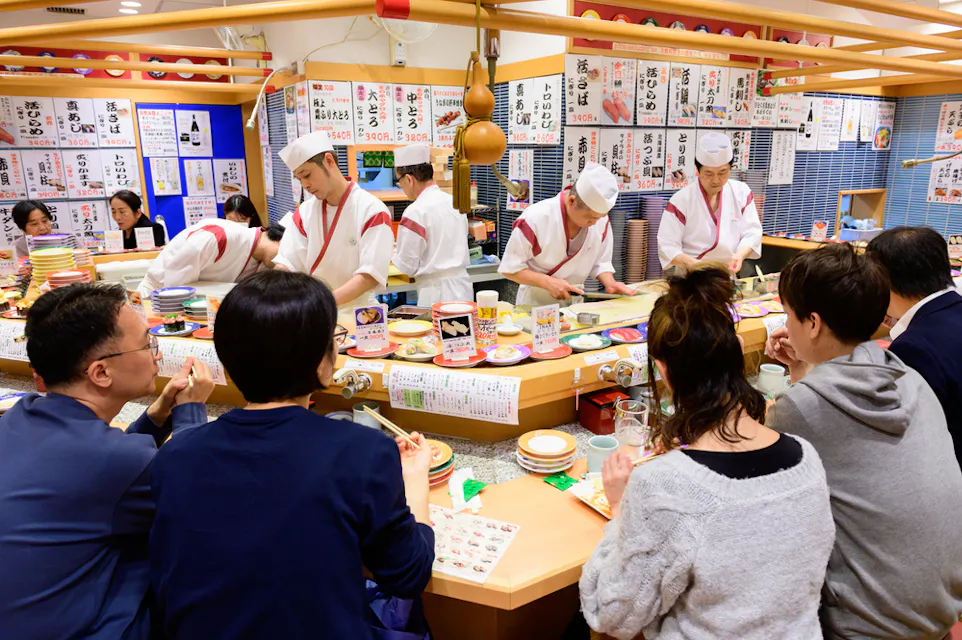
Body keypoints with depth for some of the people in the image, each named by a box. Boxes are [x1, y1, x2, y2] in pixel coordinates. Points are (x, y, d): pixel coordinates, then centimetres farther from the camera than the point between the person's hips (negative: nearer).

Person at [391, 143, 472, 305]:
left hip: (437, 293, -7)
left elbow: (407, 266, -12)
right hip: (462, 287, 7)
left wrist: (392, 255, 8)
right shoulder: (454, 202, 6)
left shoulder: (416, 212, -15)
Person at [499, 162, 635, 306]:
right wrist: (548, 282, -25)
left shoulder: (601, 220, -7)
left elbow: (600, 263, 6)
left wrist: (610, 284, -13)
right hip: (535, 303, -1)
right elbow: (510, 268, -14)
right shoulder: (535, 218, -21)